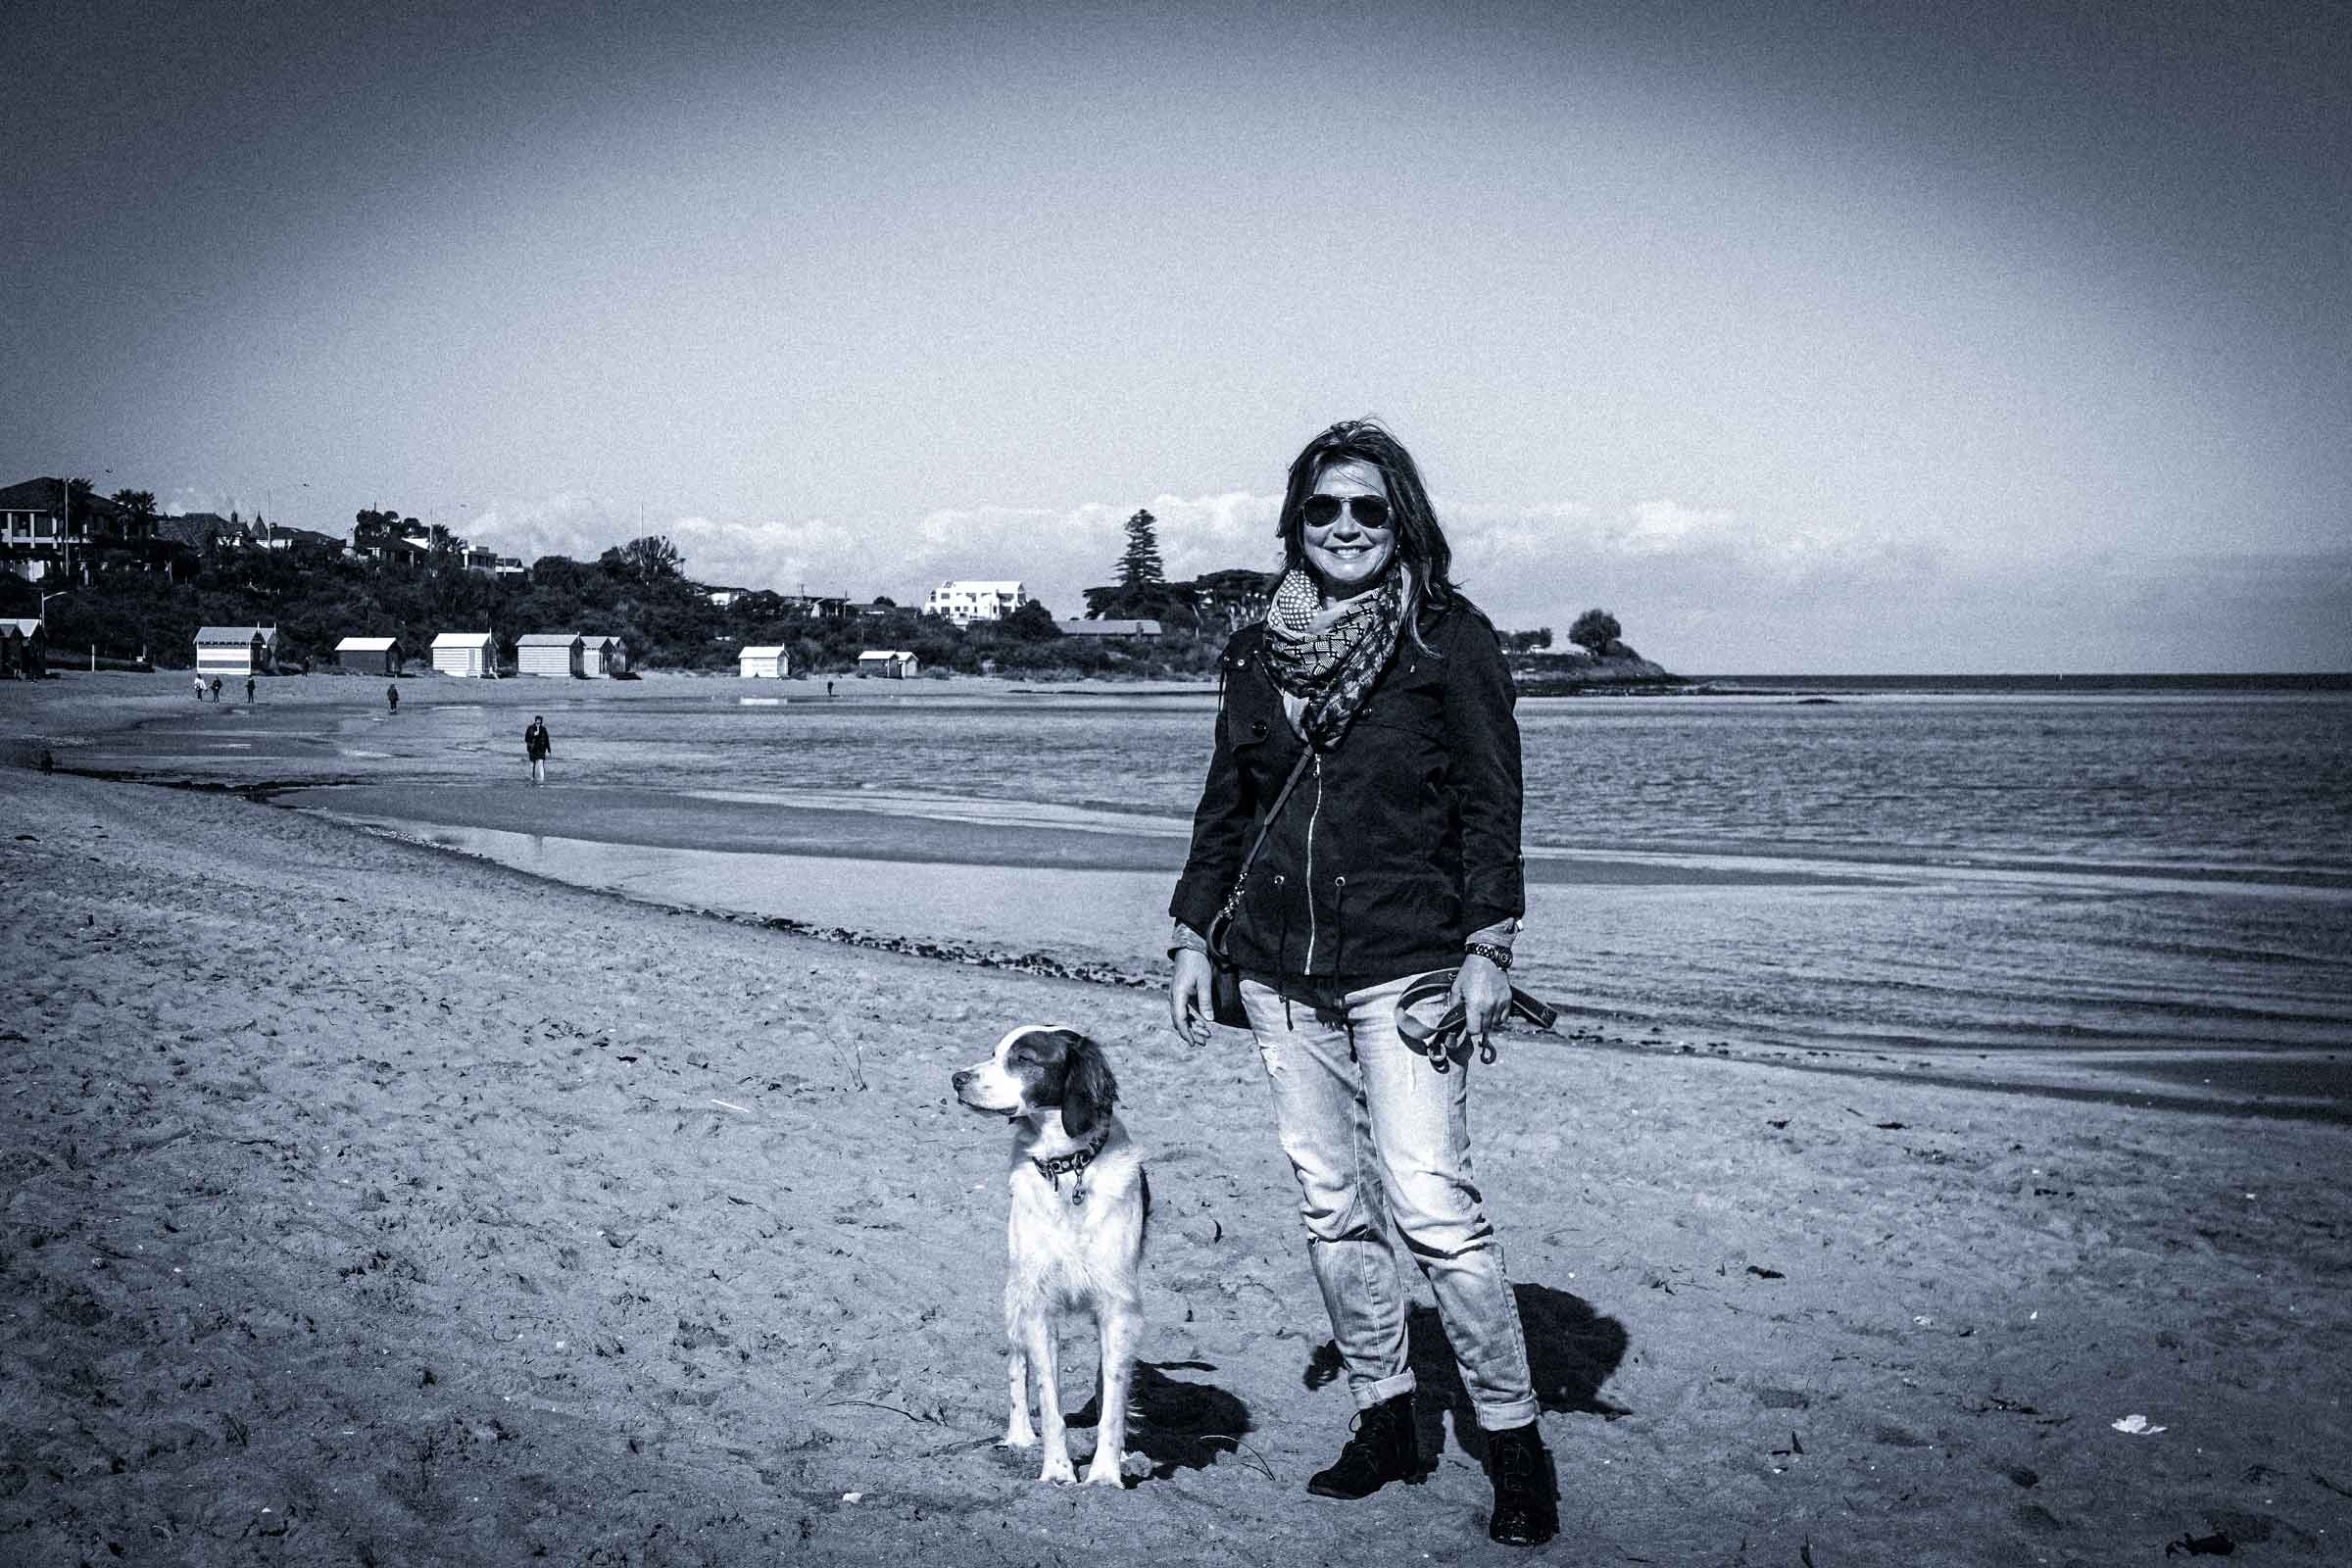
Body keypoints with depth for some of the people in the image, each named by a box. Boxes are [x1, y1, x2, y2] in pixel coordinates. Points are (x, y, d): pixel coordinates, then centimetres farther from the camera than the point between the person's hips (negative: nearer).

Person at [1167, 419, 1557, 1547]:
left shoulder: (1449, 638, -1)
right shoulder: (1263, 651, 12)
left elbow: (1491, 804, -4)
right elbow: (1227, 803, 18)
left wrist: (1487, 946, -11)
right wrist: (1193, 936, 15)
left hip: (1403, 963, -5)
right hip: (1281, 970, 5)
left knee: (1430, 1203, -12)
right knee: (1329, 1205, 8)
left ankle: (1515, 1442, 1)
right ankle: (1384, 1422, 21)